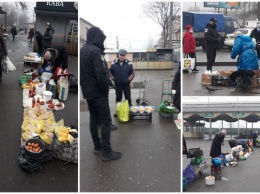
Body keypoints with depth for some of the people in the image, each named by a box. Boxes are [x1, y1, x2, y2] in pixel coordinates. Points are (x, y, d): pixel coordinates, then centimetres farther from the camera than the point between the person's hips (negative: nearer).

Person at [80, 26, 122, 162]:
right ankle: (107, 152, -6)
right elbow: (101, 74, -24)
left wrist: (85, 86, 17)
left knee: (93, 118, 16)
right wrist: (106, 89, -12)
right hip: (98, 92, -9)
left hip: (87, 92, 9)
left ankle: (97, 146, 24)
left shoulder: (82, 51, 10)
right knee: (106, 120, -6)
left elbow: (81, 73, 14)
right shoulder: (96, 51, -19)